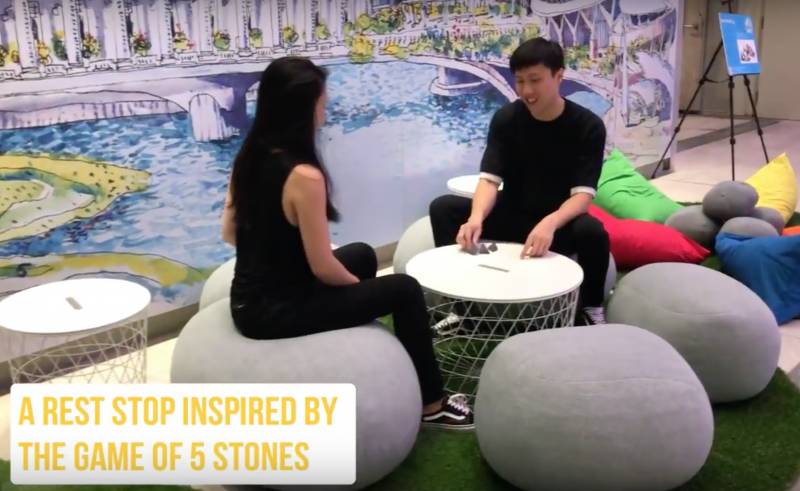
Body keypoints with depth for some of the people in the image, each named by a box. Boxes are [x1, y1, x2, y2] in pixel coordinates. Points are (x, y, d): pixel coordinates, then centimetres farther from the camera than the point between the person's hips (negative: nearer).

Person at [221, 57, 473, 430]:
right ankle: (431, 403, 20)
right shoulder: (304, 176, -25)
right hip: (277, 311, -8)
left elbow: (229, 233, 10)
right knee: (404, 290, 4)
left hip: (248, 301, 9)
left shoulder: (247, 159, 0)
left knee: (362, 255, 26)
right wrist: (359, 286, 0)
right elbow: (322, 267, -20)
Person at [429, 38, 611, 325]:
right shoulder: (505, 118, -6)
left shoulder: (588, 126, -13)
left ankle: (591, 309, -9)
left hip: (560, 222, -2)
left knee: (592, 231, -36)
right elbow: (489, 178, -15)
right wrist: (476, 217, -37)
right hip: (512, 215, 3)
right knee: (443, 208, -18)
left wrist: (550, 223, -42)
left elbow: (583, 194, -21)